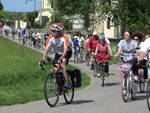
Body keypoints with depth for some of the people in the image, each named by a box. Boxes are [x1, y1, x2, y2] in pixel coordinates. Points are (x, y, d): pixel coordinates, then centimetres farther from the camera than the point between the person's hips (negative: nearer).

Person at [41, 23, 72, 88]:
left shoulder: (64, 38, -31)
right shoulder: (50, 38, -20)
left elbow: (65, 50, -40)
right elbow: (46, 49, -24)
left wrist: (61, 58, -55)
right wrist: (43, 59, -38)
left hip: (66, 53, -4)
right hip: (58, 53, 5)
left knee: (62, 63, -33)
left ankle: (67, 82, -31)